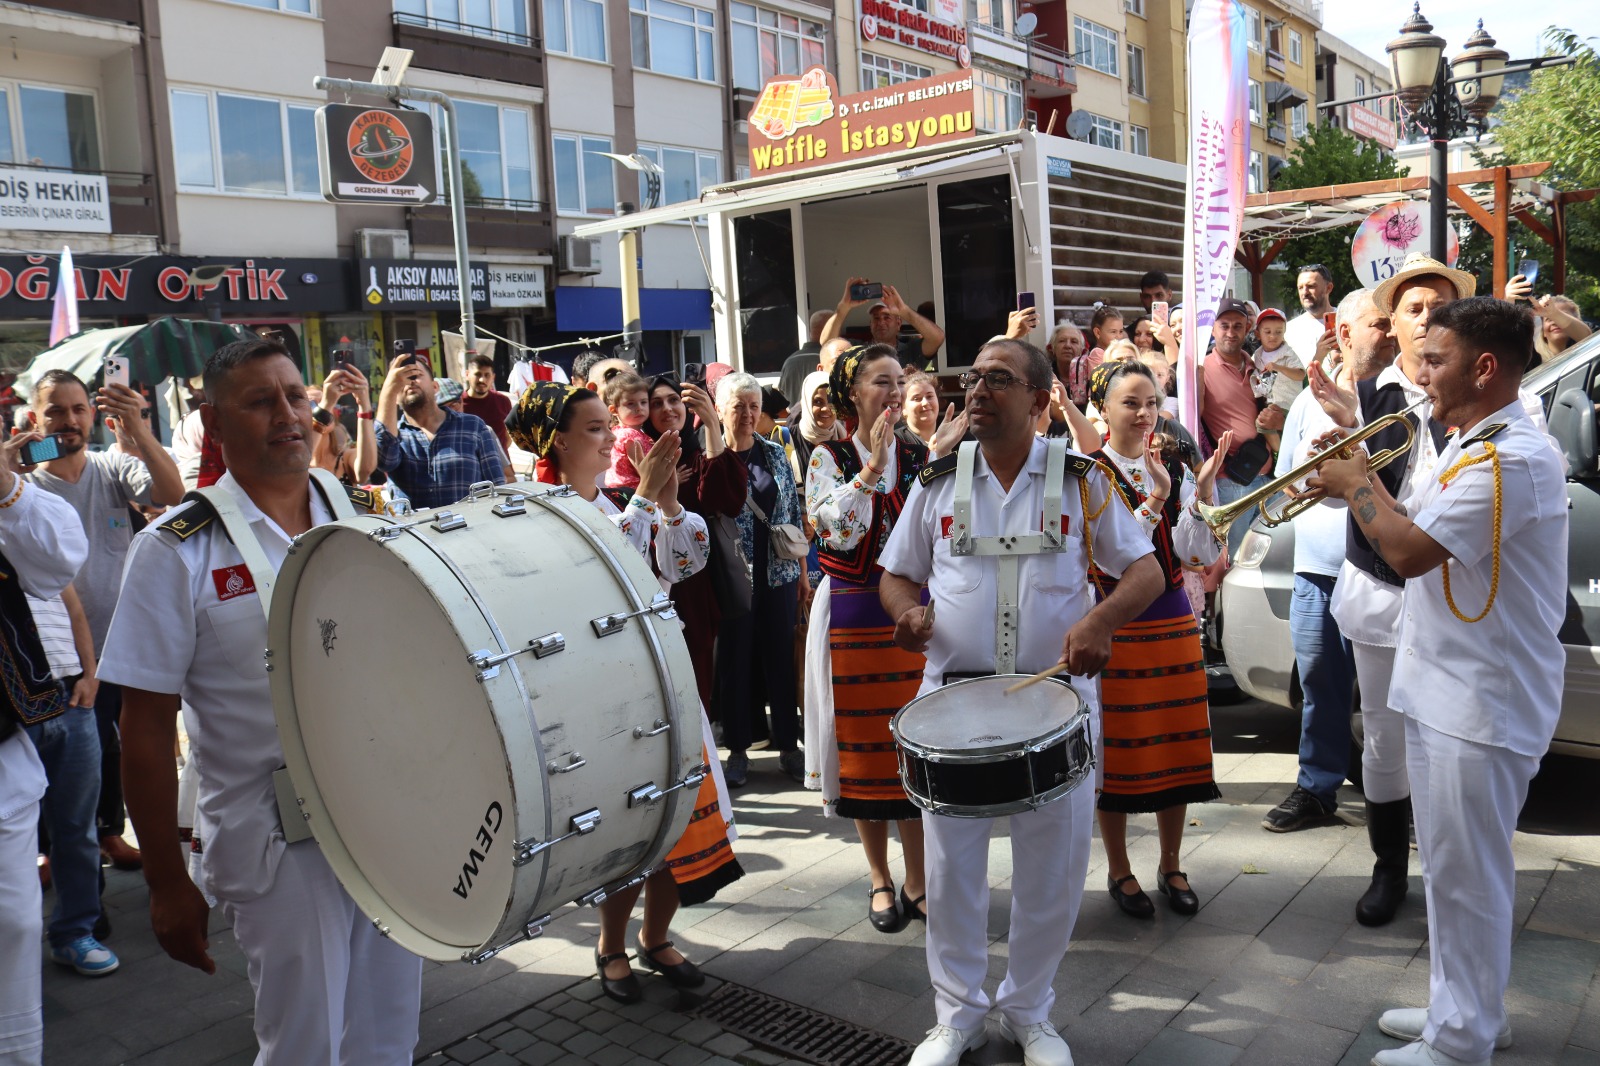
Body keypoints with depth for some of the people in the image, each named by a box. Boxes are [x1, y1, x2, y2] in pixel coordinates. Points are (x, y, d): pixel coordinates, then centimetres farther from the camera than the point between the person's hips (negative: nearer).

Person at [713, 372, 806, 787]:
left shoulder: (776, 454, 8)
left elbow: (795, 513, 11)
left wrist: (802, 568, 9)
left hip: (778, 571, 3)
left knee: (782, 655, 7)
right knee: (735, 659, 5)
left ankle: (788, 745, 18)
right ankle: (738, 749, 17)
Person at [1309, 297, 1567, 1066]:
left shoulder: (1513, 458, -22)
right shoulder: (1469, 447, 12)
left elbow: (1410, 551, -27)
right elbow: (1412, 527, 15)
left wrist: (1355, 483, -13)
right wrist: (1358, 484, 2)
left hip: (1481, 706, -10)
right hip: (1444, 689, 10)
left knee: (1467, 876, 3)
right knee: (1452, 867, 20)